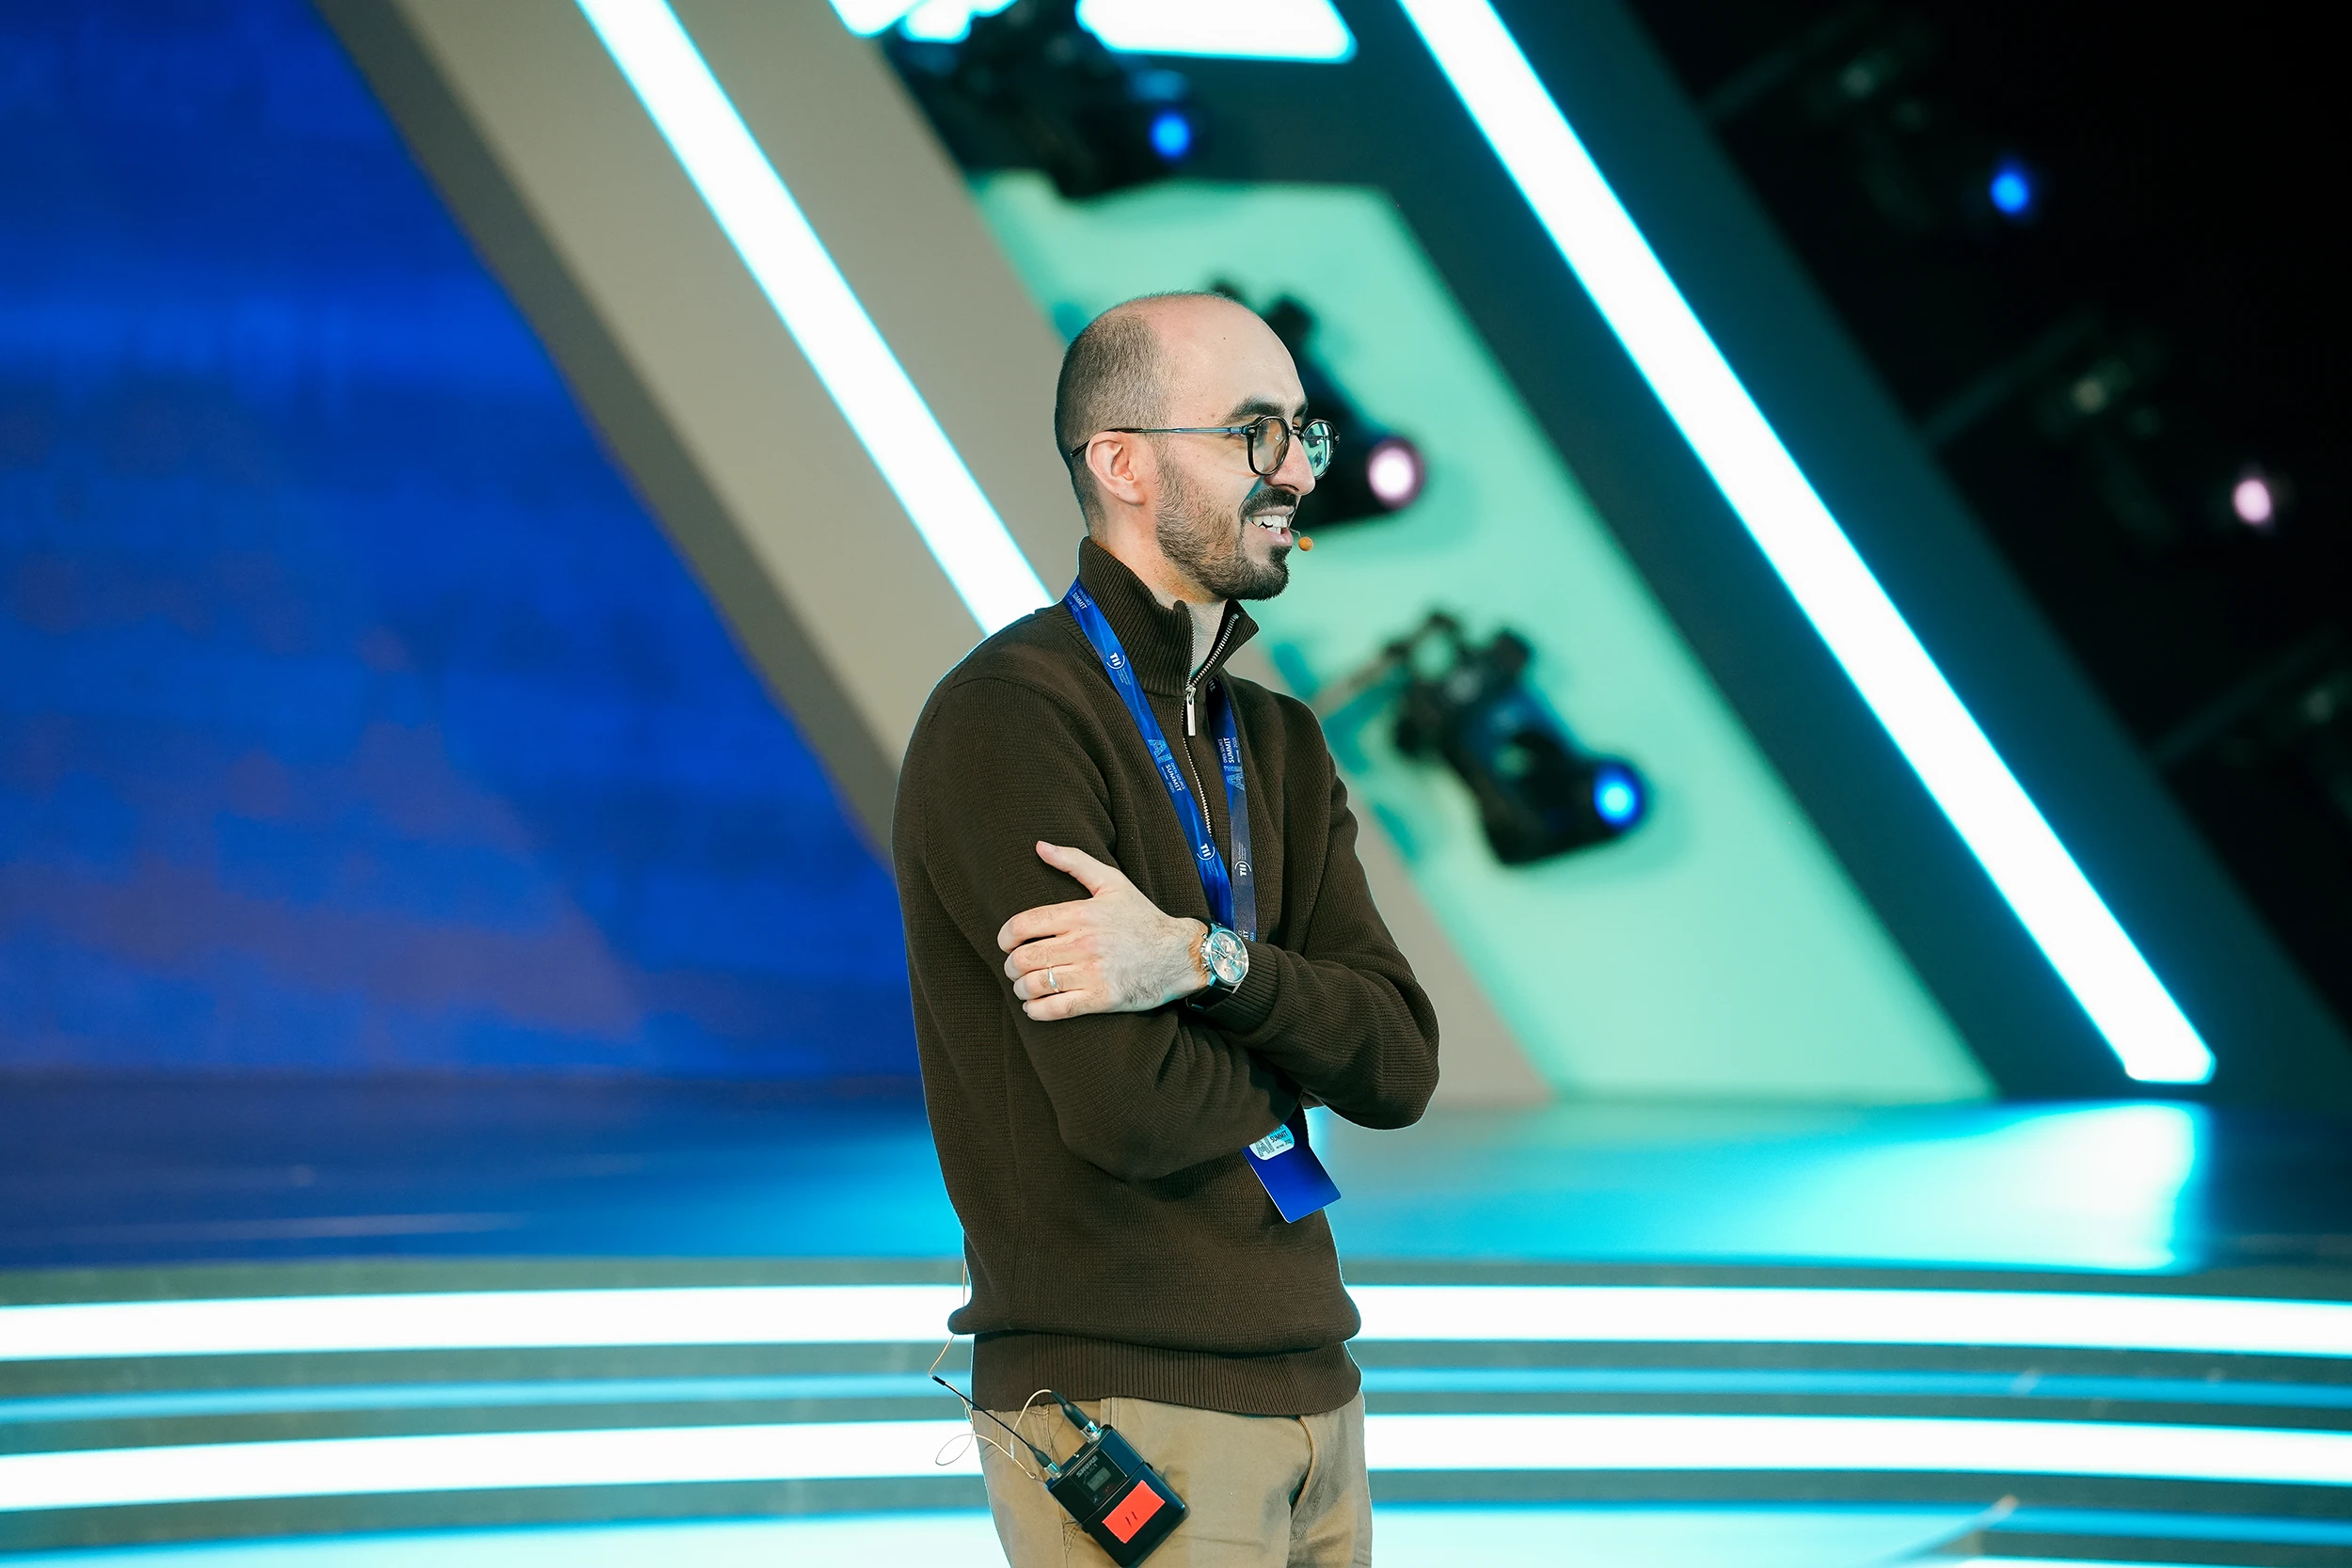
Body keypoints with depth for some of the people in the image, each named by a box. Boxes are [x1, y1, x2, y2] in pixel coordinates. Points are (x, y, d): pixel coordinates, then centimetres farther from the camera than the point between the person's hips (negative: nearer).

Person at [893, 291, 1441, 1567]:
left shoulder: (1278, 743, 14)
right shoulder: (1008, 716, -13)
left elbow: (1402, 1066, 1)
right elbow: (1128, 1106, -21)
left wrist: (1204, 958, -17)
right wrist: (1288, 1058, 0)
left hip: (1311, 1392, 8)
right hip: (1125, 1409, -8)